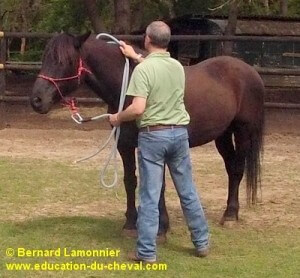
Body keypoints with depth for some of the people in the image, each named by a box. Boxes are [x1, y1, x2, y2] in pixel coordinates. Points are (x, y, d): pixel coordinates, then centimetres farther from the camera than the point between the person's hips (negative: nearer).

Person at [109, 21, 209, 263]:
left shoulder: (143, 70, -15)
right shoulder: (178, 67, 6)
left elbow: (138, 109, -22)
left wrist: (118, 118, -3)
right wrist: (136, 57, 39)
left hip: (153, 135, -5)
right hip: (179, 133, 5)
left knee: (150, 196, -1)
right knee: (188, 192, 15)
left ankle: (147, 252, 1)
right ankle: (202, 243, 23)